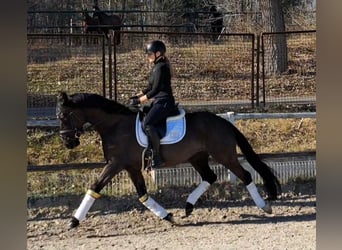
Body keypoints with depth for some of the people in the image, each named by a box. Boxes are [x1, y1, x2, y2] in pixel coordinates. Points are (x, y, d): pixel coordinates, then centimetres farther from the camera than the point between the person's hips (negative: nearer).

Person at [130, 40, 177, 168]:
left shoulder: (161, 67, -13)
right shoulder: (157, 66, 17)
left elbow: (155, 90, -18)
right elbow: (150, 88, 24)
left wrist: (140, 101, -16)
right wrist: (138, 96, 12)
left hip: (164, 102, -11)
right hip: (158, 102, 11)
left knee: (147, 124, -28)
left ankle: (157, 157, -27)